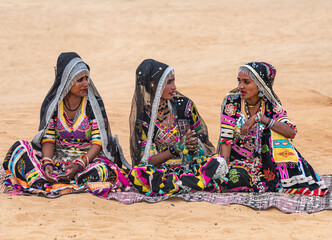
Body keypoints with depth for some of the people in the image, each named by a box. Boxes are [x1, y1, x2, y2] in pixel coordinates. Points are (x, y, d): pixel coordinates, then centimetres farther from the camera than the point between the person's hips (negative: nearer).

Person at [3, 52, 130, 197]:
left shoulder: (93, 103, -5)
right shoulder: (52, 103, 0)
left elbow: (98, 142, -10)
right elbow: (48, 139, -2)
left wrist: (79, 165, -26)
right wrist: (47, 164, -23)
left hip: (88, 157, -2)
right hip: (57, 157, 2)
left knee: (103, 170, -38)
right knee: (20, 147, -18)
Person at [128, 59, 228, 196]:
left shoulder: (184, 105, 4)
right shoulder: (143, 118, -3)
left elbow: (202, 135, 13)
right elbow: (148, 160, -6)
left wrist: (193, 144, -11)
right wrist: (177, 148, -19)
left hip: (191, 164, 1)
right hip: (161, 169, -1)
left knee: (218, 163, -27)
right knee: (137, 172, -35)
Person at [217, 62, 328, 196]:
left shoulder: (271, 105, -4)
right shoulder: (232, 101, -7)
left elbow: (291, 132, -20)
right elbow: (226, 139, -11)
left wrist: (259, 118, -28)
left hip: (262, 162, 2)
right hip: (237, 162, -2)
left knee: (275, 132, -23)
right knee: (235, 179, -35)